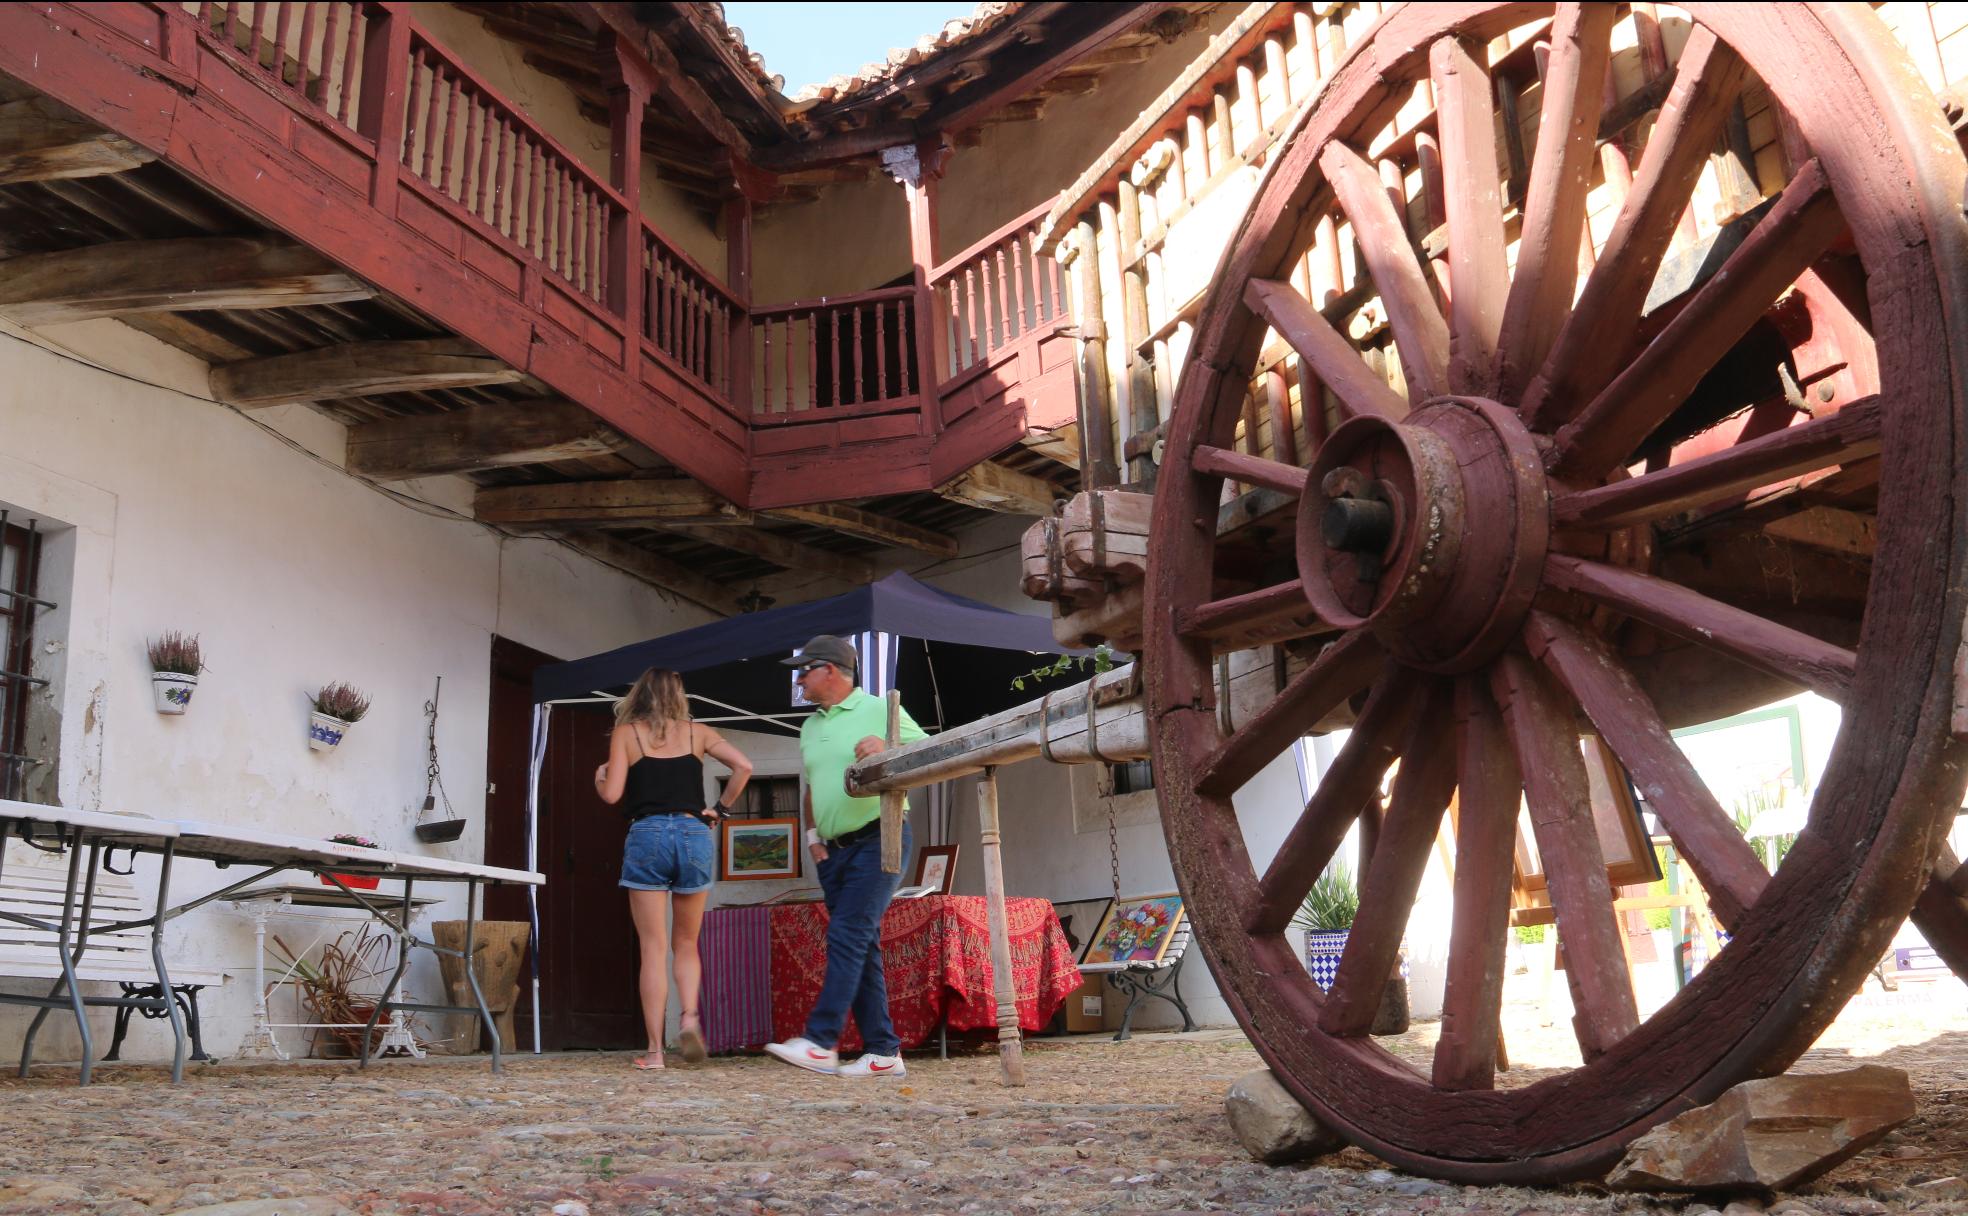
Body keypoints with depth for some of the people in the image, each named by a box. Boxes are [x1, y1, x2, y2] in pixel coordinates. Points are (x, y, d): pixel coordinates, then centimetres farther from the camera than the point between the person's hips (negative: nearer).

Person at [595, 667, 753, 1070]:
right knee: (686, 944, 14)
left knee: (652, 947, 1)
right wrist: (721, 809, 11)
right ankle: (690, 1017, -10)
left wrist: (598, 776, 19)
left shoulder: (626, 733, 6)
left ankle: (655, 1049, -1)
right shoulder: (696, 732, 12)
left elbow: (612, 794, -1)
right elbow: (743, 766, 2)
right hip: (695, 836, 2)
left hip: (647, 837, -2)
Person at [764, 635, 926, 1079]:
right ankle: (884, 1053, 8)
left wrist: (887, 749, -22)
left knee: (847, 937, -16)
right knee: (862, 948, 5)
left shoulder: (879, 710, -3)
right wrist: (812, 835, 12)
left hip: (878, 838, -7)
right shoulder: (809, 727, 18)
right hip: (834, 850, 7)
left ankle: (821, 1042, -18)